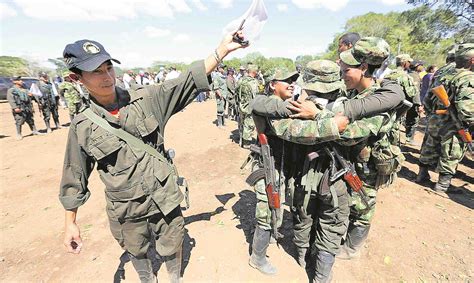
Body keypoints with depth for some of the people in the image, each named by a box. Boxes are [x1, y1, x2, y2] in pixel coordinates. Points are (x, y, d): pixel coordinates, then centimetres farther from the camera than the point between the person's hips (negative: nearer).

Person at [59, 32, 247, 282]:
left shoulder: (146, 99, -9)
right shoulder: (82, 126, -8)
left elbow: (188, 81, -12)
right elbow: (74, 177, 2)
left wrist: (221, 50, -18)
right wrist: (70, 222, 6)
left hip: (164, 200, 0)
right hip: (126, 212, 1)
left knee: (171, 249, 21)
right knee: (137, 253, 26)